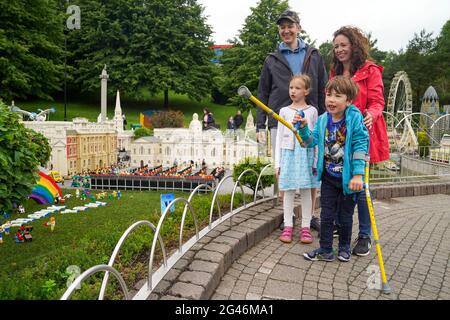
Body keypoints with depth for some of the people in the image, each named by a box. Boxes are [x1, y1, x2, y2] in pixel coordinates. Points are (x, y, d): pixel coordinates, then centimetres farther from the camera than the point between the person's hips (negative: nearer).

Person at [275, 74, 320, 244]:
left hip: (306, 153, -1)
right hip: (288, 153, 1)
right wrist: (277, 163, 2)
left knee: (306, 191, 4)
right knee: (288, 191, 3)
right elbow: (279, 137, 7)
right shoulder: (284, 111, 7)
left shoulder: (312, 111, 6)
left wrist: (316, 160, 0)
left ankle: (305, 227, 12)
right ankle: (288, 226, 11)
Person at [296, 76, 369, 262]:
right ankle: (325, 250, 22)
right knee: (326, 215, 10)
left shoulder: (355, 118, -16)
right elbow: (311, 141, 1)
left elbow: (360, 147, -19)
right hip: (328, 177, 4)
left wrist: (358, 175, -23)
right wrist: (303, 128, -17)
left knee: (345, 217, 13)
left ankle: (344, 248, 34)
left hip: (348, 178, -3)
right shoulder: (323, 120, -1)